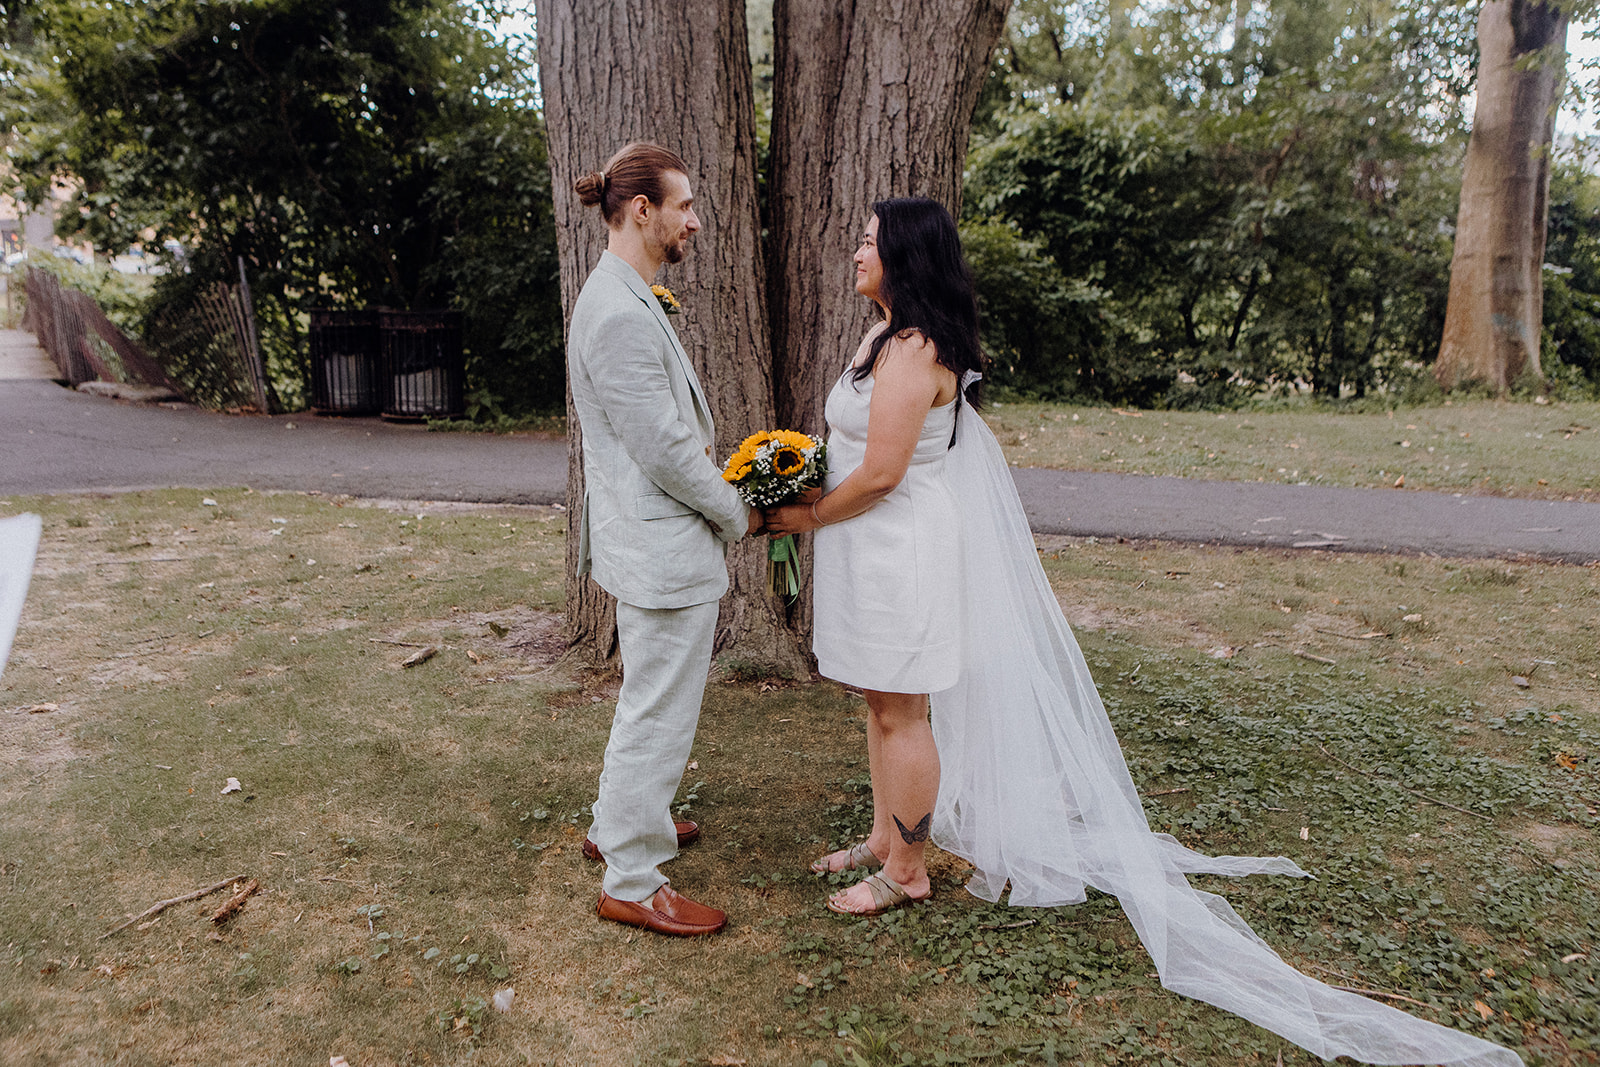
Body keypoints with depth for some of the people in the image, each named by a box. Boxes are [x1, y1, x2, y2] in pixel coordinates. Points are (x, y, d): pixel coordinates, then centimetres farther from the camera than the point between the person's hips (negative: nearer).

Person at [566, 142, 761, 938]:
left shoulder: (622, 299, 11)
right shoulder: (622, 315, -23)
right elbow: (665, 451, -23)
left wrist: (723, 496, 12)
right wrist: (738, 515, -8)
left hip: (649, 539, 11)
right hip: (664, 550, -11)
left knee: (649, 702, 25)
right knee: (659, 715, 2)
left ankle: (618, 825, 43)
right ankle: (632, 883, 18)